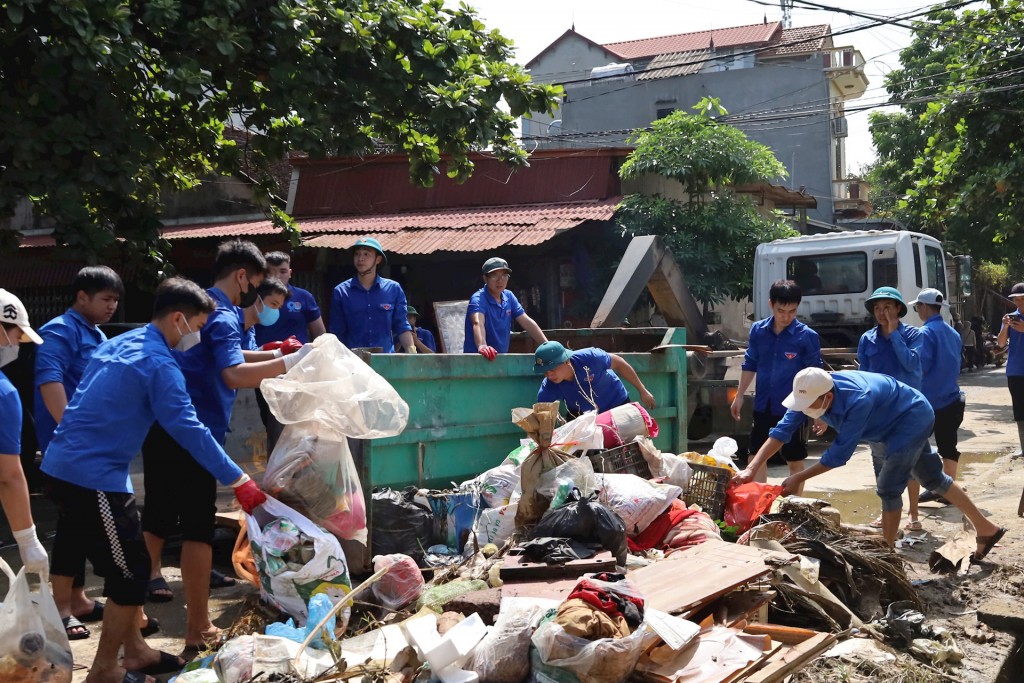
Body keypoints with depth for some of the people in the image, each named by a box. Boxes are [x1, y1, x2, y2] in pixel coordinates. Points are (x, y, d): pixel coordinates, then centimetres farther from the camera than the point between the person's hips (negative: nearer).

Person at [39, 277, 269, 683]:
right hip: (94, 477, -9)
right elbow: (190, 430, -20)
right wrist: (238, 481, -17)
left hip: (65, 466, 10)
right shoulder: (159, 365, -16)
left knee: (128, 565, 18)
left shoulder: (121, 343, 13)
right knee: (130, 571, 1)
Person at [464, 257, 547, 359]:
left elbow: (527, 322, 8)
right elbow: (478, 323, -30)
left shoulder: (509, 297, 8)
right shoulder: (478, 299, -12)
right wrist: (482, 346, -48)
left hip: (501, 359, 5)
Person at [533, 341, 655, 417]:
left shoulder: (589, 358, -36)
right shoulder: (548, 388, -29)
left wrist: (642, 391, -10)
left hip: (617, 406, -2)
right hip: (583, 416, 2)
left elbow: (618, 363, -19)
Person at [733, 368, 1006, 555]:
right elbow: (782, 431, -25)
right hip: (888, 426, 8)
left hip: (912, 419, -8)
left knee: (888, 488, -11)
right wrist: (751, 469, -34)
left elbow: (839, 453, -38)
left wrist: (799, 478, -35)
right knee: (932, 478, 18)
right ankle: (986, 528, 31)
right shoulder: (812, 392, -23)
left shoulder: (857, 401, -43)